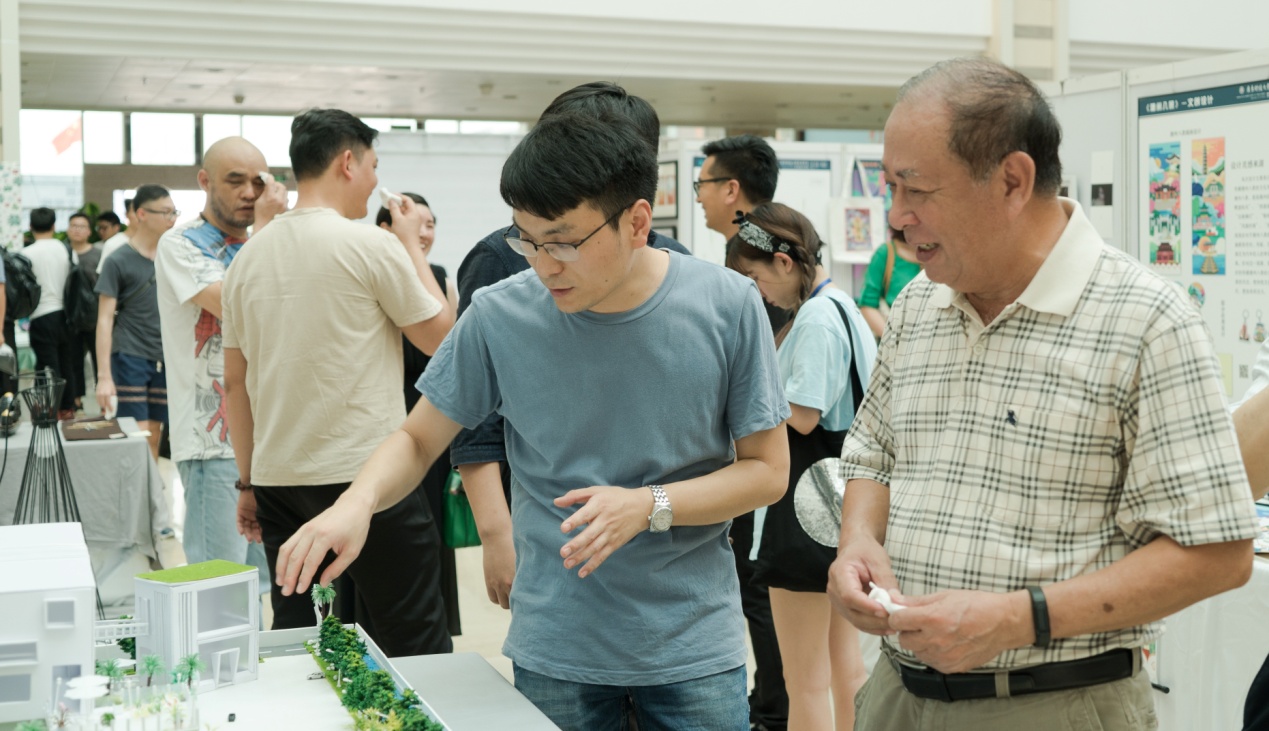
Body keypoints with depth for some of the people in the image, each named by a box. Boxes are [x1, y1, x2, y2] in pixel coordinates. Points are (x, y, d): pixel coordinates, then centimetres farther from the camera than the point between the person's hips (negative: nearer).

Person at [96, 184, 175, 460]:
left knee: (155, 434, 7)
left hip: (165, 359, 5)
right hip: (130, 357, -4)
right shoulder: (119, 261, -4)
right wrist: (104, 376, -13)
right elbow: (105, 319, -6)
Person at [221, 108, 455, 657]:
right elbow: (440, 335, 1)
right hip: (366, 473, -6)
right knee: (414, 650, 2)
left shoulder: (247, 258, 9)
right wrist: (413, 246, 12)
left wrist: (248, 482, 19)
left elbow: (235, 384, 13)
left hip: (277, 480, 6)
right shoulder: (371, 246, -9)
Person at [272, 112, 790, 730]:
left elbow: (768, 470, -4)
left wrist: (648, 506, -20)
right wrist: (357, 503, -18)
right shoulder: (500, 317, -9)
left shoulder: (727, 307, -10)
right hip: (555, 653, 1)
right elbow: (417, 440, 3)